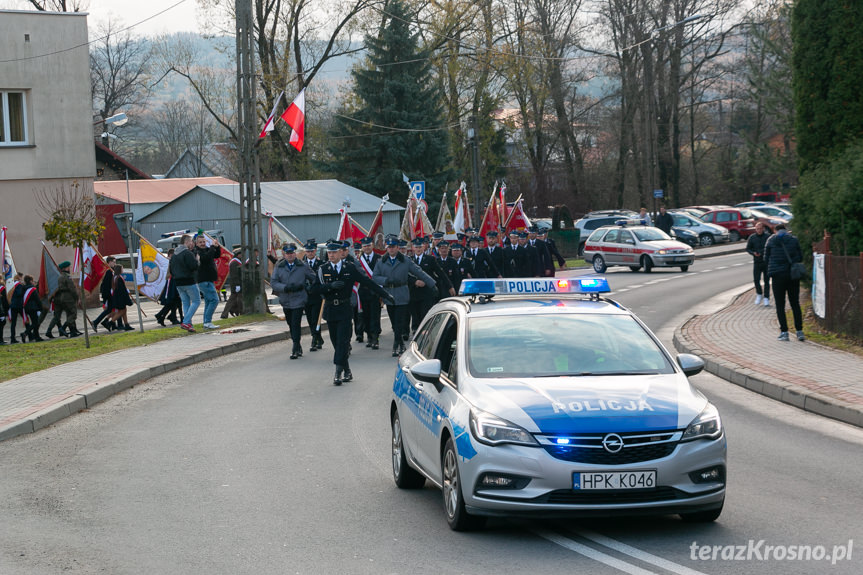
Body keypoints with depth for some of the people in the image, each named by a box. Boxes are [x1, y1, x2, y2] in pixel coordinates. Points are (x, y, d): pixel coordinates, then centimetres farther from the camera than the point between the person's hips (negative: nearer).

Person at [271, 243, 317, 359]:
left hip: (299, 301, -3)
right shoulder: (279, 267, 4)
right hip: (285, 301, 3)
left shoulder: (303, 266, 0)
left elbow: (313, 279, 9)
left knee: (296, 325, -10)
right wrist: (285, 287, -18)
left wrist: (304, 286, -5)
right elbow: (273, 282, -4)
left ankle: (295, 350, -6)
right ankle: (298, 346, 26)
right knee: (291, 325, 12)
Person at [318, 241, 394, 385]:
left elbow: (367, 282, 5)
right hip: (330, 310, 2)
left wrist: (385, 294, 4)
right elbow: (317, 288, -4)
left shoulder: (350, 268, 2)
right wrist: (331, 285, -21)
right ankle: (347, 371, 18)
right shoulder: (323, 269, 4)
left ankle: (338, 372, -12)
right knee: (336, 342, 6)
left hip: (344, 310, -2)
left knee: (342, 341, -10)